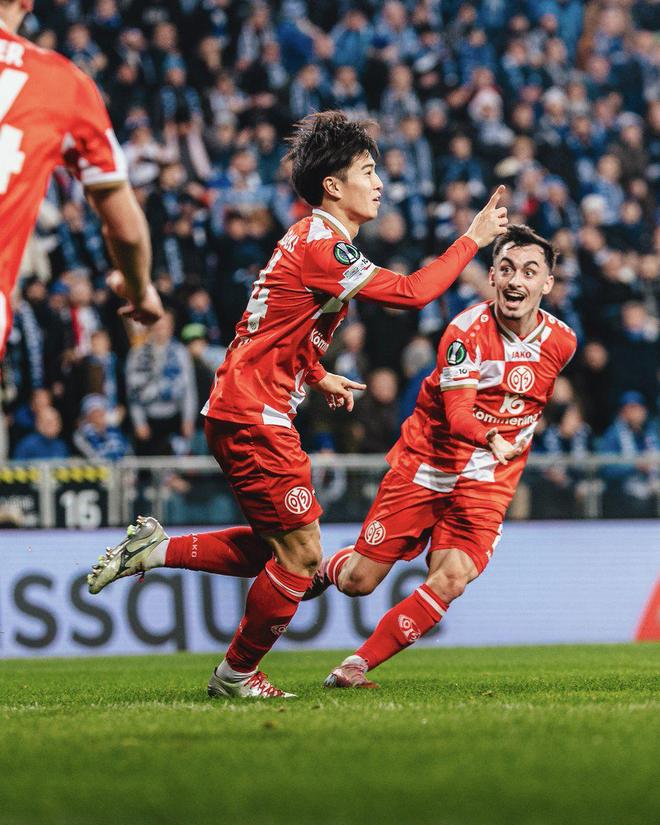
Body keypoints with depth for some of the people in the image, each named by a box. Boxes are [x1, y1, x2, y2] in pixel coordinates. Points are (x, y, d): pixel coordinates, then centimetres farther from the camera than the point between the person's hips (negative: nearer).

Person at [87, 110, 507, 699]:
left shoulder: (313, 240, 15)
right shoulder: (321, 247, -17)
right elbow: (412, 294, -21)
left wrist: (318, 377, 21)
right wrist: (472, 241, -12)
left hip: (248, 414, 10)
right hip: (255, 416, -10)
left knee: (274, 549, 17)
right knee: (301, 554, -3)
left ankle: (152, 550, 18)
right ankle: (236, 675, 9)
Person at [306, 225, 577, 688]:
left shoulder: (561, 341, -2)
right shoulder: (468, 330, -17)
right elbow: (458, 412, -28)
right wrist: (492, 439, -47)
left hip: (487, 484, 3)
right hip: (424, 466, -3)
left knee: (450, 582, -19)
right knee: (358, 582, 0)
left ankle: (358, 666, -5)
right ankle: (324, 569, 38)